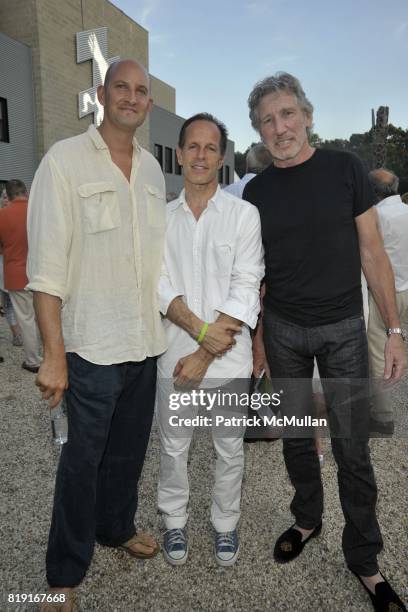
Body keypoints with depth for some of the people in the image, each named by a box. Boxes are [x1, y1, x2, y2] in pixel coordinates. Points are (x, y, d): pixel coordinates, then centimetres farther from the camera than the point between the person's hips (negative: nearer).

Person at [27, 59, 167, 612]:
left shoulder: (152, 168, 11)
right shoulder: (65, 160, -8)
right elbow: (46, 265, -13)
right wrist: (54, 354, -16)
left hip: (146, 341, 6)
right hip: (93, 344, -5)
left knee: (129, 450, 20)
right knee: (83, 459, 7)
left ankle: (117, 527, 46)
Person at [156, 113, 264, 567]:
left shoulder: (243, 214, -2)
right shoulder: (161, 218, 5)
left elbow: (245, 290, -10)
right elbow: (159, 285, -2)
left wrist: (204, 356, -14)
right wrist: (199, 328, -18)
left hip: (229, 359, -1)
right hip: (174, 354, 2)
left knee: (230, 449, 13)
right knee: (173, 446, 15)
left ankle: (225, 525, 37)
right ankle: (174, 521, 39)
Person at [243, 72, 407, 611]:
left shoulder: (345, 169, -3)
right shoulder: (256, 191, 3)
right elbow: (255, 271, 8)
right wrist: (255, 336, 7)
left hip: (344, 329, -2)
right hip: (282, 329, 2)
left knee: (352, 446, 5)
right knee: (296, 436, 14)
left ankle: (363, 556, 25)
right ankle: (307, 520, 38)